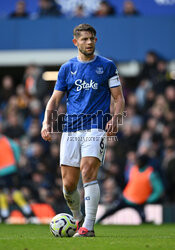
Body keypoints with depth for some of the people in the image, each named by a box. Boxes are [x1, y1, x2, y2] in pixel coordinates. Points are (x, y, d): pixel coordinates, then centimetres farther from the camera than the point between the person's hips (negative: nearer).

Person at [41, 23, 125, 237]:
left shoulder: (107, 66, 8)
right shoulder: (67, 68, 13)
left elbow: (119, 97, 8)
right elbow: (55, 99, 15)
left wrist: (114, 118, -10)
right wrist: (46, 121, -2)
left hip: (96, 125, -3)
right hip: (71, 128, 3)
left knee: (88, 171, -23)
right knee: (68, 185, 0)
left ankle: (88, 227, -22)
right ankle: (78, 218, 28)